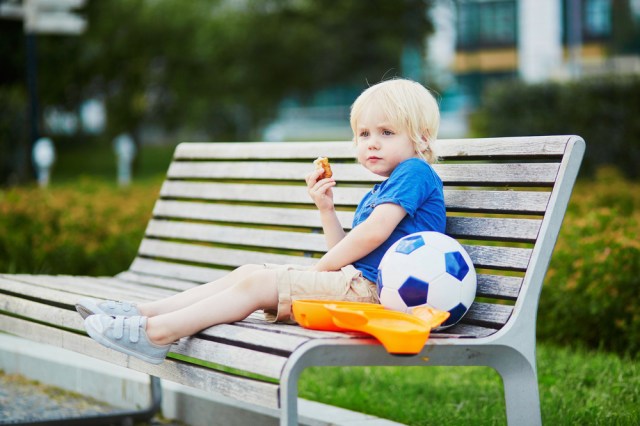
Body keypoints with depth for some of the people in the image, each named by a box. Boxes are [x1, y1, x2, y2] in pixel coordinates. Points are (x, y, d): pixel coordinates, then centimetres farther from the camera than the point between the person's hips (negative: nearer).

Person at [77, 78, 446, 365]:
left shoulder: (415, 173, -5)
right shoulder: (375, 195, 26)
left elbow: (374, 232, -18)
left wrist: (321, 267, -7)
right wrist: (327, 209, 9)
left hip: (371, 289, -10)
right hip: (353, 283, 10)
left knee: (258, 284, -17)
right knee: (249, 272, 2)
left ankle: (157, 333, -22)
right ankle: (143, 313, -4)